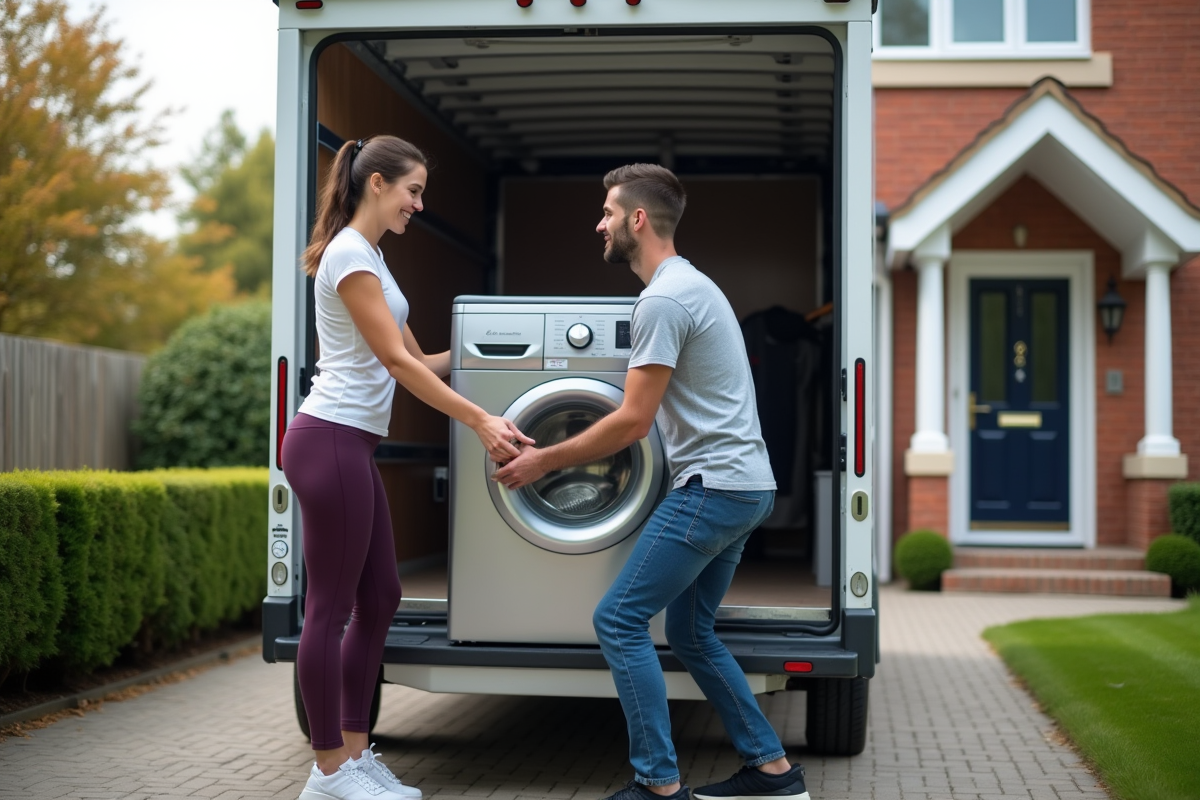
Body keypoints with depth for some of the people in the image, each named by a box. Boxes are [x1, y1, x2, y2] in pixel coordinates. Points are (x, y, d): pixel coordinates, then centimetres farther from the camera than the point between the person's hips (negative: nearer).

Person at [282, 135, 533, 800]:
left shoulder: (368, 257, 18)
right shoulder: (349, 254, -12)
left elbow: (413, 360, 20)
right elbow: (396, 361, -17)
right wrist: (479, 421, -18)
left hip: (351, 446, 10)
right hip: (330, 442, -10)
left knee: (379, 598, 12)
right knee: (331, 608, -3)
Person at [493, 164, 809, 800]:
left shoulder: (663, 300, -16)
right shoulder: (692, 285, 17)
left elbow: (633, 421, -18)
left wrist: (545, 460, -9)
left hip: (713, 487, -10)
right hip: (743, 485, 10)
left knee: (619, 621, -7)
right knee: (691, 633, 17)